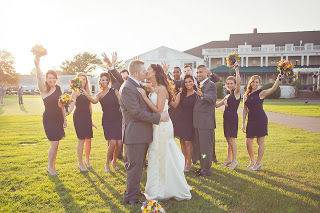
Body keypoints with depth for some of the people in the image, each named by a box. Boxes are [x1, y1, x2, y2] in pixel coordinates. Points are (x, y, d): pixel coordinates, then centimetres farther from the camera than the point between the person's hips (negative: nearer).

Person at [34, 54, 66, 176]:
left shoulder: (58, 88, 6)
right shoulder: (44, 89, -11)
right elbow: (39, 79, -32)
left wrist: (64, 119, 10)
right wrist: (37, 66, -50)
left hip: (58, 118, 6)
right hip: (48, 119, -6)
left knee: (56, 143, 12)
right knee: (54, 144, -6)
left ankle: (52, 166, 26)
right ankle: (50, 167, 14)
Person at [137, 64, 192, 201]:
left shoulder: (161, 88, -14)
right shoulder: (152, 89, 11)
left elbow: (158, 110, -22)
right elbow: (150, 109, 6)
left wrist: (144, 96, -20)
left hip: (162, 126, -9)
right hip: (155, 126, 9)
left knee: (163, 157, 3)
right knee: (156, 157, 16)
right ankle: (159, 189, 31)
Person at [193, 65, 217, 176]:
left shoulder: (211, 85, -10)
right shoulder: (199, 85, 16)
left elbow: (213, 98, -29)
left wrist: (202, 95, -45)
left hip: (206, 121, -9)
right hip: (198, 121, 9)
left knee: (206, 145, -1)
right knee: (199, 145, 16)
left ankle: (207, 169, 10)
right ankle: (203, 166, 29)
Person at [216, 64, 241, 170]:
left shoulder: (236, 93, -6)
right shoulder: (227, 96, 17)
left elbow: (239, 82, -25)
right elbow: (216, 105, 23)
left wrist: (236, 69, -24)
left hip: (233, 118, -8)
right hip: (226, 118, 8)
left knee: (232, 139, -5)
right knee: (228, 140, 12)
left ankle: (234, 161, 4)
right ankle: (229, 159, 21)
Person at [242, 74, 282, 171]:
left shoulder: (261, 93, -4)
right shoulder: (246, 95, 11)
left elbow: (273, 89, -22)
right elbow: (245, 110, 12)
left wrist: (278, 80, -38)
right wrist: (243, 123, 10)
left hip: (261, 119, -5)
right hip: (251, 120, 5)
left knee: (260, 142, 3)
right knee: (248, 142, 5)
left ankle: (259, 163, 15)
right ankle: (252, 161, 26)